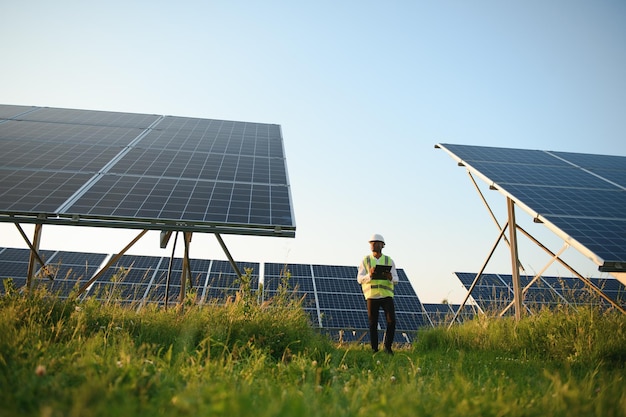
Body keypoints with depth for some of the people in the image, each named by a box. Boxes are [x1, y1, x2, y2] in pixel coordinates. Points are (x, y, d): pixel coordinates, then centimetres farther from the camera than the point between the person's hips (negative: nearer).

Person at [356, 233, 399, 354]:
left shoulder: (389, 261, 8)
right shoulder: (365, 261, 6)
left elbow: (396, 280, 5)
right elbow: (360, 279, -2)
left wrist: (390, 277, -19)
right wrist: (370, 275, -22)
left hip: (387, 295, 1)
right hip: (372, 296, 0)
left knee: (391, 321, -9)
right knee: (373, 324, 1)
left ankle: (388, 346, 9)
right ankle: (374, 350, 12)